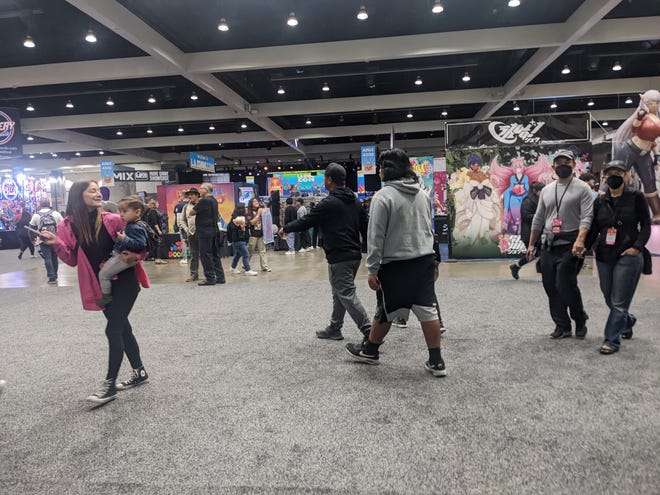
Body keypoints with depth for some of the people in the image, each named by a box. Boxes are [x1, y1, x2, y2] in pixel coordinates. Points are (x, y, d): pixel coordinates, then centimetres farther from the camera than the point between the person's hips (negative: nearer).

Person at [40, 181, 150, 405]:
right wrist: (56, 244, -13)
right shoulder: (68, 226, -2)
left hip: (124, 281, -4)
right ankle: (139, 372, 29)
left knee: (113, 330, -6)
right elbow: (72, 260, 2)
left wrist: (134, 256, -19)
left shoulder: (113, 220, -9)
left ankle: (110, 383, 5)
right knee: (121, 327, 14)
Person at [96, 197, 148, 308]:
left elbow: (140, 244, -34)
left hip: (124, 258, -10)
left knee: (103, 274, -4)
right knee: (105, 265, 27)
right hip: (118, 255, 10)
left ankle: (106, 296, 10)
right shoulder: (129, 226, 7)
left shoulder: (136, 228, -24)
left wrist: (125, 239, -36)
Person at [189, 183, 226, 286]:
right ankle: (220, 277, 15)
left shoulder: (204, 201, -14)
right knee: (215, 255, 12)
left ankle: (210, 278, -1)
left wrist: (196, 208, 10)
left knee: (205, 255, -3)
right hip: (214, 230, 9)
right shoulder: (214, 201, 13)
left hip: (205, 232, -9)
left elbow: (191, 213, -9)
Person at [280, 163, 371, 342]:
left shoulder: (329, 203, -14)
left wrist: (285, 228, 8)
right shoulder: (355, 201, 10)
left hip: (339, 258, -9)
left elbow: (304, 222, -9)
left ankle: (370, 333, -9)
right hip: (355, 255, 9)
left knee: (347, 296, -5)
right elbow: (365, 228, 12)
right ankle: (334, 329, 29)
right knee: (339, 293, 19)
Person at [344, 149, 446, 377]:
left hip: (395, 264, -6)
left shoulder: (383, 196, -12)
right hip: (424, 260, 6)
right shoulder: (422, 193, 10)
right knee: (428, 309, 7)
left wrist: (372, 269, -11)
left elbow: (376, 236, -15)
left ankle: (370, 350, 27)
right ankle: (436, 361, 11)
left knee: (385, 310, 9)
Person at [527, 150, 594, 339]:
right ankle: (562, 326, 17)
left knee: (565, 285, -13)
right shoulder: (546, 190, 16)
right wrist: (531, 244, 18)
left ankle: (580, 320, 12)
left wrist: (580, 240, -27)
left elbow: (587, 217, -12)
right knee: (551, 287, 6)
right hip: (548, 246, 6)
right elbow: (538, 219, 20)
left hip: (569, 246, -6)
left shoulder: (582, 188, 0)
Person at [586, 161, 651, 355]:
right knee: (609, 299, 13)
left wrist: (637, 247, -14)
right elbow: (593, 230, 9)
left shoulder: (636, 197, -1)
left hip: (627, 257, -4)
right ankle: (628, 320, 41)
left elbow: (646, 225, -2)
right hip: (604, 256, 4)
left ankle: (612, 340, 4)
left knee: (619, 301, -4)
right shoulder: (600, 202, 8)